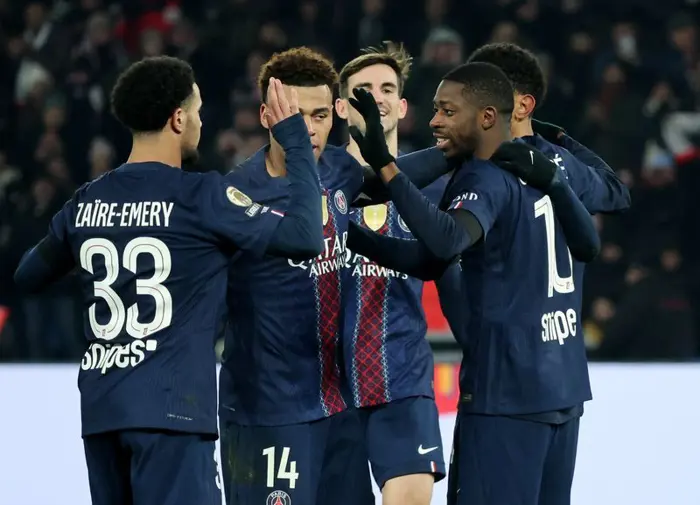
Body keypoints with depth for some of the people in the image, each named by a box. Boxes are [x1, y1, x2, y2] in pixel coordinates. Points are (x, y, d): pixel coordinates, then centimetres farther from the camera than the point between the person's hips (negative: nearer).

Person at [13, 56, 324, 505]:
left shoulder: (87, 202, 9)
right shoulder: (201, 196, -9)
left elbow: (29, 277, 24)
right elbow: (306, 237, -10)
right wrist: (296, 139, 0)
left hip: (101, 405, 7)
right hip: (170, 407, -7)